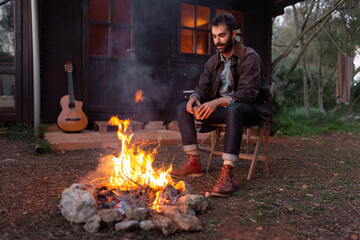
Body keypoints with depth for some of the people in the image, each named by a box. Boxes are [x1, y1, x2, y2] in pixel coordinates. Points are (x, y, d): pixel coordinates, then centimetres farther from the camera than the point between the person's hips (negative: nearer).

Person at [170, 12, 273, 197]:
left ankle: (227, 174, -41)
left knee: (232, 110, -42)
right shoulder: (213, 62, 10)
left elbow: (248, 93, -23)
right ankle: (193, 163, -9)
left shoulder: (249, 57, -12)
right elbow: (203, 86, 6)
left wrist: (217, 102, -36)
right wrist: (195, 97, -21)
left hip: (251, 109, -6)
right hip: (221, 108, 7)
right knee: (183, 108, -8)